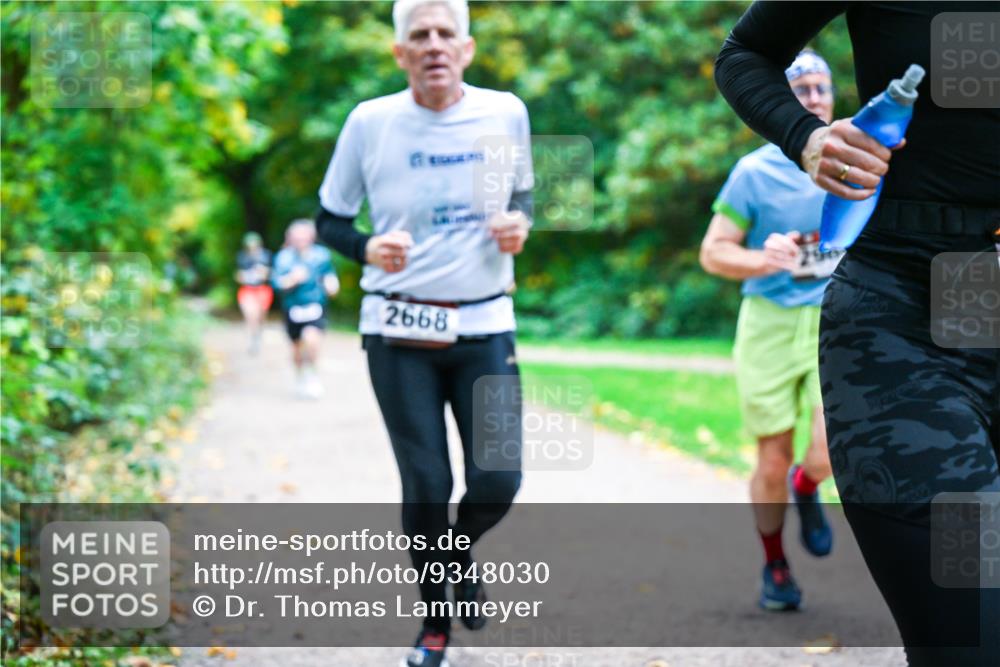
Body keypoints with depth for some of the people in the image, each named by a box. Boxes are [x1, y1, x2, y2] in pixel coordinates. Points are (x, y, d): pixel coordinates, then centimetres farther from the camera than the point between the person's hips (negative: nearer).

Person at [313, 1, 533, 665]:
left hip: (485, 326, 1)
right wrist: (367, 248, -17)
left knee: (498, 480, -4)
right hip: (400, 331, -1)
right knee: (426, 486, 0)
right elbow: (330, 220, 4)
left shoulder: (506, 112, -1)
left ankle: (461, 552, 32)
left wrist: (519, 223, -6)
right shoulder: (370, 121, -5)